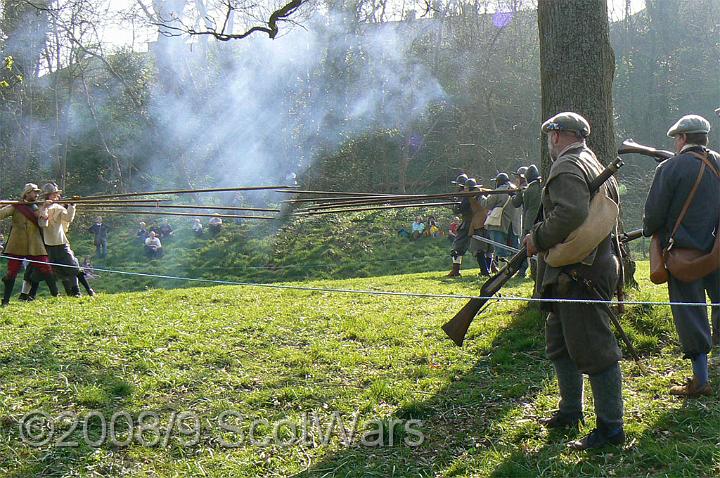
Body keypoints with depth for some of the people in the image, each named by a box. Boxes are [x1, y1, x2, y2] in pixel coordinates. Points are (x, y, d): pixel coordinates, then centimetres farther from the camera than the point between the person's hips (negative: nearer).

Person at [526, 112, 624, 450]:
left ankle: (610, 428, -1)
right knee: (560, 344, 21)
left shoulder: (567, 168, -13)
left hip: (580, 275, -11)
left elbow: (570, 214, -29)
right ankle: (570, 411, 32)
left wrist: (537, 238, -15)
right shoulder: (595, 165, 20)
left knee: (593, 350, -6)